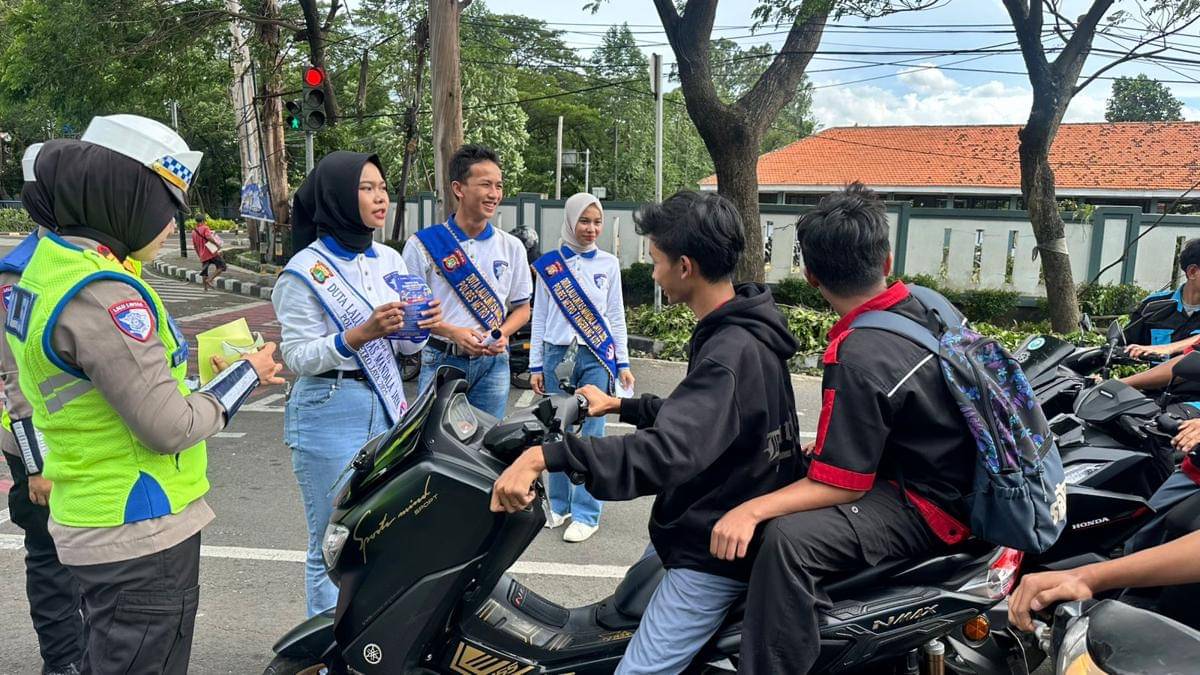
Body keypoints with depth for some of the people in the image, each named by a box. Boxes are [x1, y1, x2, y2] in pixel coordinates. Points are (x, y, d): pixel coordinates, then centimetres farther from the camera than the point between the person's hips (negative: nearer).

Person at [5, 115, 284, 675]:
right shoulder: (102, 294, -24)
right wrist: (246, 375, -9)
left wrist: (224, 375, 7)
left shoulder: (50, 264, 7)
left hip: (89, 522, 9)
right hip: (142, 532, -9)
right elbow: (171, 427, -23)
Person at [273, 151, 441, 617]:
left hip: (387, 407, 6)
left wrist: (420, 328, -6)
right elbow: (297, 358, -13)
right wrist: (360, 335, -25)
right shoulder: (306, 271, -9)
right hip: (330, 415, -6)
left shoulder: (389, 260, 9)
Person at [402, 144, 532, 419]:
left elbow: (522, 308, 12)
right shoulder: (423, 244, -2)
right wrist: (452, 332, -17)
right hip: (442, 361, -2)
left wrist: (502, 334, -9)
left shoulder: (511, 247, 7)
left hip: (493, 362, 3)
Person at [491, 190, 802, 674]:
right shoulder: (738, 332, 5)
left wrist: (547, 456, -45)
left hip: (716, 551, -11)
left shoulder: (732, 353, -28)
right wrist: (621, 406, 24)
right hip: (698, 528, 11)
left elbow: (668, 453, -42)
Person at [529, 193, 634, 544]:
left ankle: (586, 513, 4)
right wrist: (536, 366, 3)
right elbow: (539, 317, 6)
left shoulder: (609, 263, 5)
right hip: (557, 354, 1)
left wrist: (622, 362, 3)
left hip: (596, 357, -1)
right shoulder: (549, 264, 4)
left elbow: (616, 316, 8)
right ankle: (559, 504, 19)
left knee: (591, 436, -2)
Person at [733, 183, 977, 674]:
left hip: (927, 508, -10)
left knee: (787, 538, -33)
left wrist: (753, 509, -30)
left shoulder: (858, 358, -26)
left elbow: (842, 484, -25)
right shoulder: (928, 305, 0)